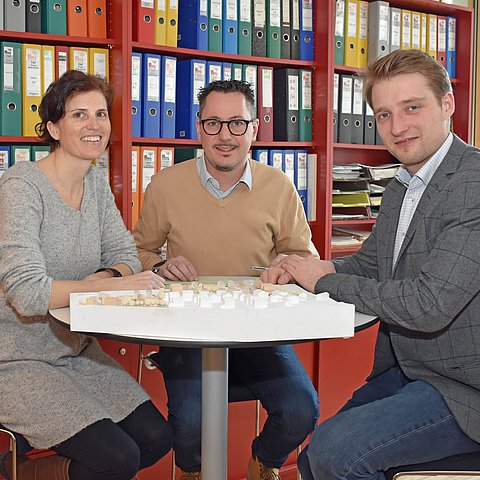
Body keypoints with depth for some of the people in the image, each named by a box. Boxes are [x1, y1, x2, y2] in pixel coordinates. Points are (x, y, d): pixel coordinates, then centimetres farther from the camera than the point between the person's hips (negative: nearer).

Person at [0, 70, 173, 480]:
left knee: (156, 439, 0)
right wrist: (113, 285, -27)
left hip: (76, 351, 8)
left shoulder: (96, 183, 5)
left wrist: (103, 278, -16)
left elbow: (125, 257, 6)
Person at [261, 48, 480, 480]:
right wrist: (320, 267, -3)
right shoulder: (399, 188, 9)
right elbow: (370, 262, 20)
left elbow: (429, 306, -28)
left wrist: (324, 281, -15)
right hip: (407, 372, 9)